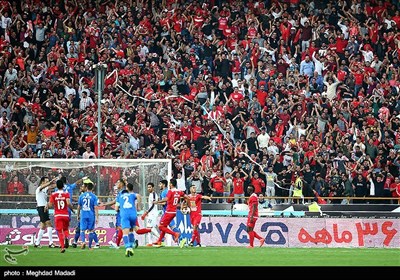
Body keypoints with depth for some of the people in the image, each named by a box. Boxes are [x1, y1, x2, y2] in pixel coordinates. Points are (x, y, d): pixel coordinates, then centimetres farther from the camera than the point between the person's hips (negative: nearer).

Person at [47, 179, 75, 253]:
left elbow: (50, 205, -5)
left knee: (60, 231, 2)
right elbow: (68, 203, -16)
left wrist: (47, 206, 17)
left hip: (57, 215, 0)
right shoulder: (66, 194, -3)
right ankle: (66, 237, -15)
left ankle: (62, 246, -11)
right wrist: (72, 209, 1)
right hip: (65, 215, 0)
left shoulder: (53, 195, 0)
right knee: (66, 229, 19)